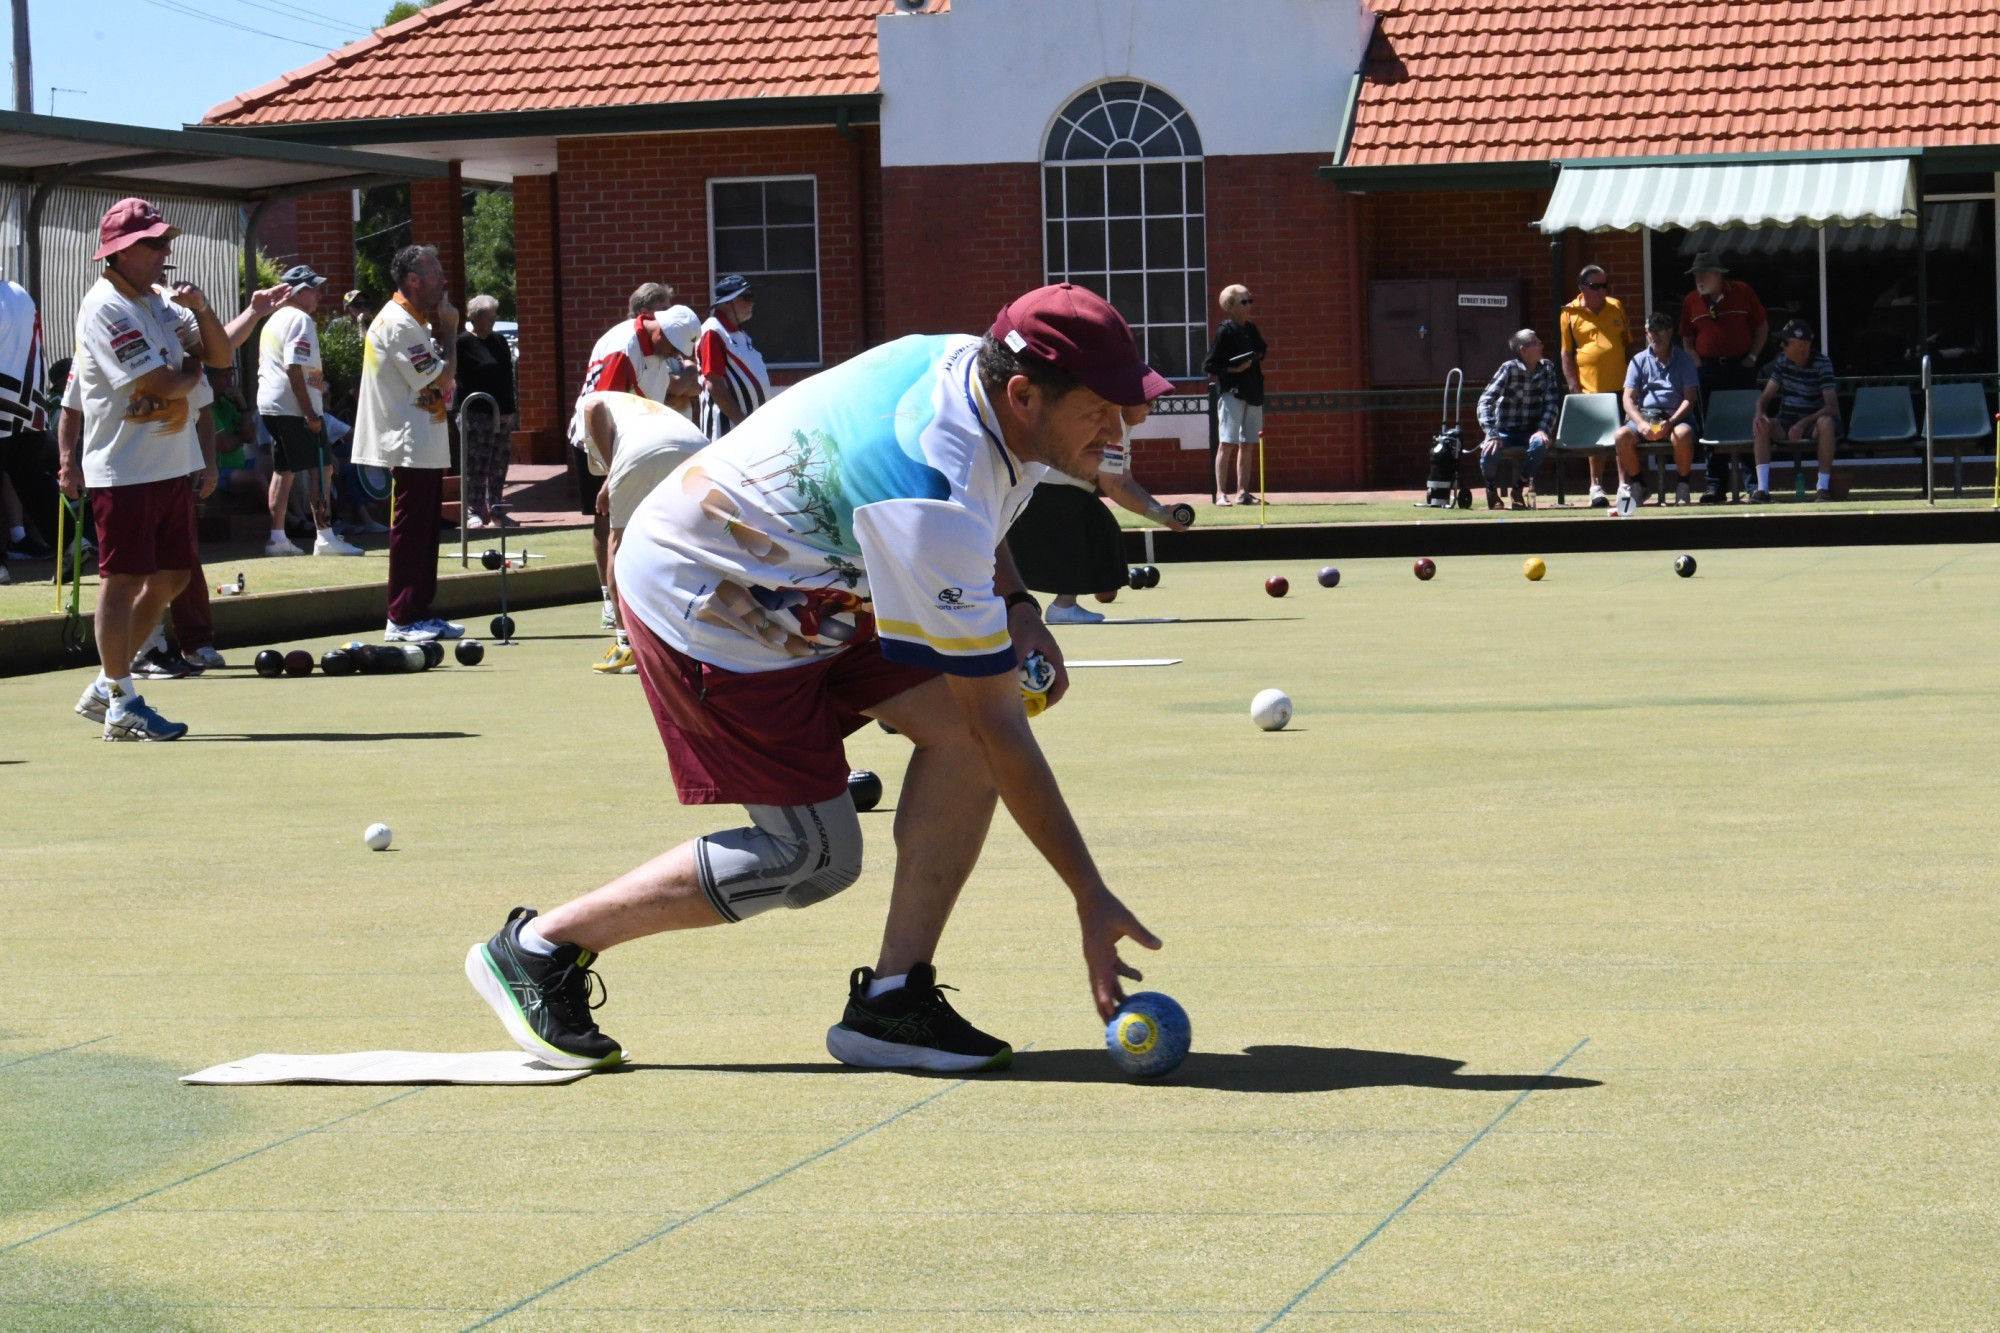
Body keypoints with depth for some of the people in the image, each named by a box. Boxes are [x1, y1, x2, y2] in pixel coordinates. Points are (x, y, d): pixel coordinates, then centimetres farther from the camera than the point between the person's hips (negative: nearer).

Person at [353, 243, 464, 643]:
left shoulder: (415, 322, 17)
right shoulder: (399, 324, -16)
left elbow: (442, 378, 15)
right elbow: (441, 377, -19)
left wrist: (442, 330, 6)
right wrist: (449, 331, -7)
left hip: (426, 447, 10)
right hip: (410, 447, -10)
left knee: (425, 531, 12)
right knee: (410, 530, -8)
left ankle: (420, 613, 17)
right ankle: (402, 620, -5)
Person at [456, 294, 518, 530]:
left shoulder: (499, 342, 15)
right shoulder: (464, 343, -5)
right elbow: (457, 378, -7)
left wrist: (513, 409, 15)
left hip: (503, 414, 7)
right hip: (477, 414, -7)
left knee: (498, 466, 8)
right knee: (476, 467, -8)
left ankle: (496, 511, 12)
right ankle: (474, 512, -7)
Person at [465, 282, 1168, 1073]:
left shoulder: (976, 363, -9)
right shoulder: (932, 501, -35)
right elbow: (997, 726, -31)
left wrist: (1015, 607, 0)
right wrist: (1090, 897, -27)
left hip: (799, 584, 9)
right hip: (699, 604, -9)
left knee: (960, 721, -11)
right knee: (812, 858, -8)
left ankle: (893, 998, -6)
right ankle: (541, 948, 6)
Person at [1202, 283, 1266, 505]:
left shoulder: (1252, 330, 13)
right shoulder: (1225, 331, -8)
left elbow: (1262, 353, 29)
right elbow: (1209, 366, -9)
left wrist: (1260, 363, 7)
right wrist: (1234, 370, -18)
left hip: (1253, 393, 7)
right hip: (1232, 393, -7)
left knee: (1246, 445, 9)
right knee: (1227, 443, -8)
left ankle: (1243, 492, 13)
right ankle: (1221, 493, -7)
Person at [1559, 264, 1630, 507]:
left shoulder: (1616, 307, 9)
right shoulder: (1570, 314, 0)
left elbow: (1628, 343, 16)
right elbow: (1566, 353, 0)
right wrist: (1573, 386, -7)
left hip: (1619, 385, 3)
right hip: (1589, 387, -3)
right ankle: (1596, 487, 13)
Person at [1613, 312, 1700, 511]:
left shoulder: (1683, 360, 8)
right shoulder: (1639, 361, 11)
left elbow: (1689, 399, 0)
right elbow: (1628, 398, 3)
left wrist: (1671, 422, -18)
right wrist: (1641, 424, -17)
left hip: (1676, 417, -2)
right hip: (1644, 415, 2)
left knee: (1682, 435, -38)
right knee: (1622, 436, -29)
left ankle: (1682, 486, -15)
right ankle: (1637, 486, -6)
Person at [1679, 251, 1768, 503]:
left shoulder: (1742, 293, 2)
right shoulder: (1691, 301, 7)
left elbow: (1762, 325, 7)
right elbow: (1687, 337, 14)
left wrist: (1753, 356, -2)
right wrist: (1696, 360, -2)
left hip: (1741, 367, -2)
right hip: (1709, 369, 2)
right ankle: (1715, 484, 1)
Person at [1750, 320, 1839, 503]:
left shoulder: (1822, 364, -15)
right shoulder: (1782, 361, -2)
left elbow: (1832, 407, -24)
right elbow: (1766, 396, 0)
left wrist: (1804, 423, -37)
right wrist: (1759, 413, -24)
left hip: (1813, 423, -4)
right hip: (1787, 424, 4)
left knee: (1826, 423, -37)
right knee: (1761, 426, -26)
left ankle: (1823, 487, -30)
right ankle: (1762, 489, -31)